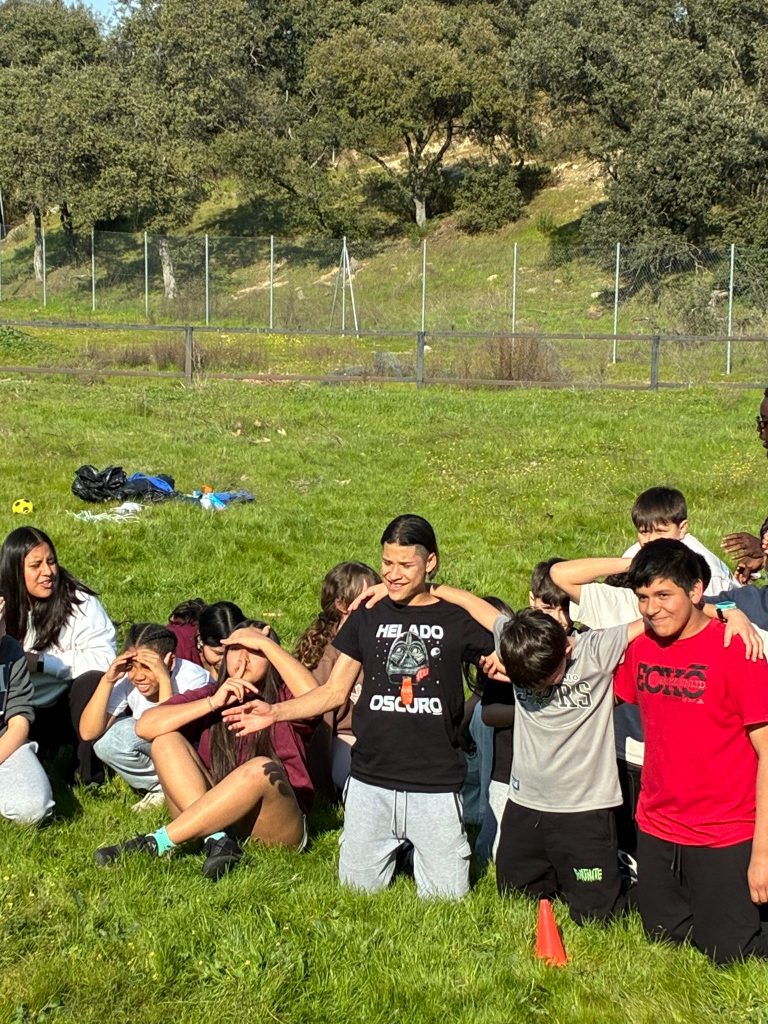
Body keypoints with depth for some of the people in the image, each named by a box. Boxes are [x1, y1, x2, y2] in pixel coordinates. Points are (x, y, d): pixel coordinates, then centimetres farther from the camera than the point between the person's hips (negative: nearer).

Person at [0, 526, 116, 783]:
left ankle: (91, 771, -17)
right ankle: (52, 752, -1)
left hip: (68, 707, 0)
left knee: (92, 680, -33)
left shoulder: (79, 602, -11)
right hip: (24, 713, 1)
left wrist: (41, 662, -21)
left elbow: (103, 658, -20)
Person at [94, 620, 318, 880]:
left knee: (262, 768, -34)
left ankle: (158, 842, -29)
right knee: (166, 740, -12)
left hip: (279, 825, -3)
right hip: (211, 817, 3)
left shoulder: (283, 700, 3)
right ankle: (216, 839, -29)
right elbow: (145, 726, -7)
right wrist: (213, 703, -15)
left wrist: (265, 643, -17)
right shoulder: (207, 696, 9)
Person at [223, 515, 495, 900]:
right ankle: (394, 850, 35)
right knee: (359, 888, 6)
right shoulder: (367, 617, 6)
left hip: (434, 785, -2)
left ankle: (422, 850, 30)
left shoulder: (456, 620, 0)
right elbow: (334, 691, 8)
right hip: (371, 782, 2)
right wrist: (274, 712, -6)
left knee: (446, 896, 0)